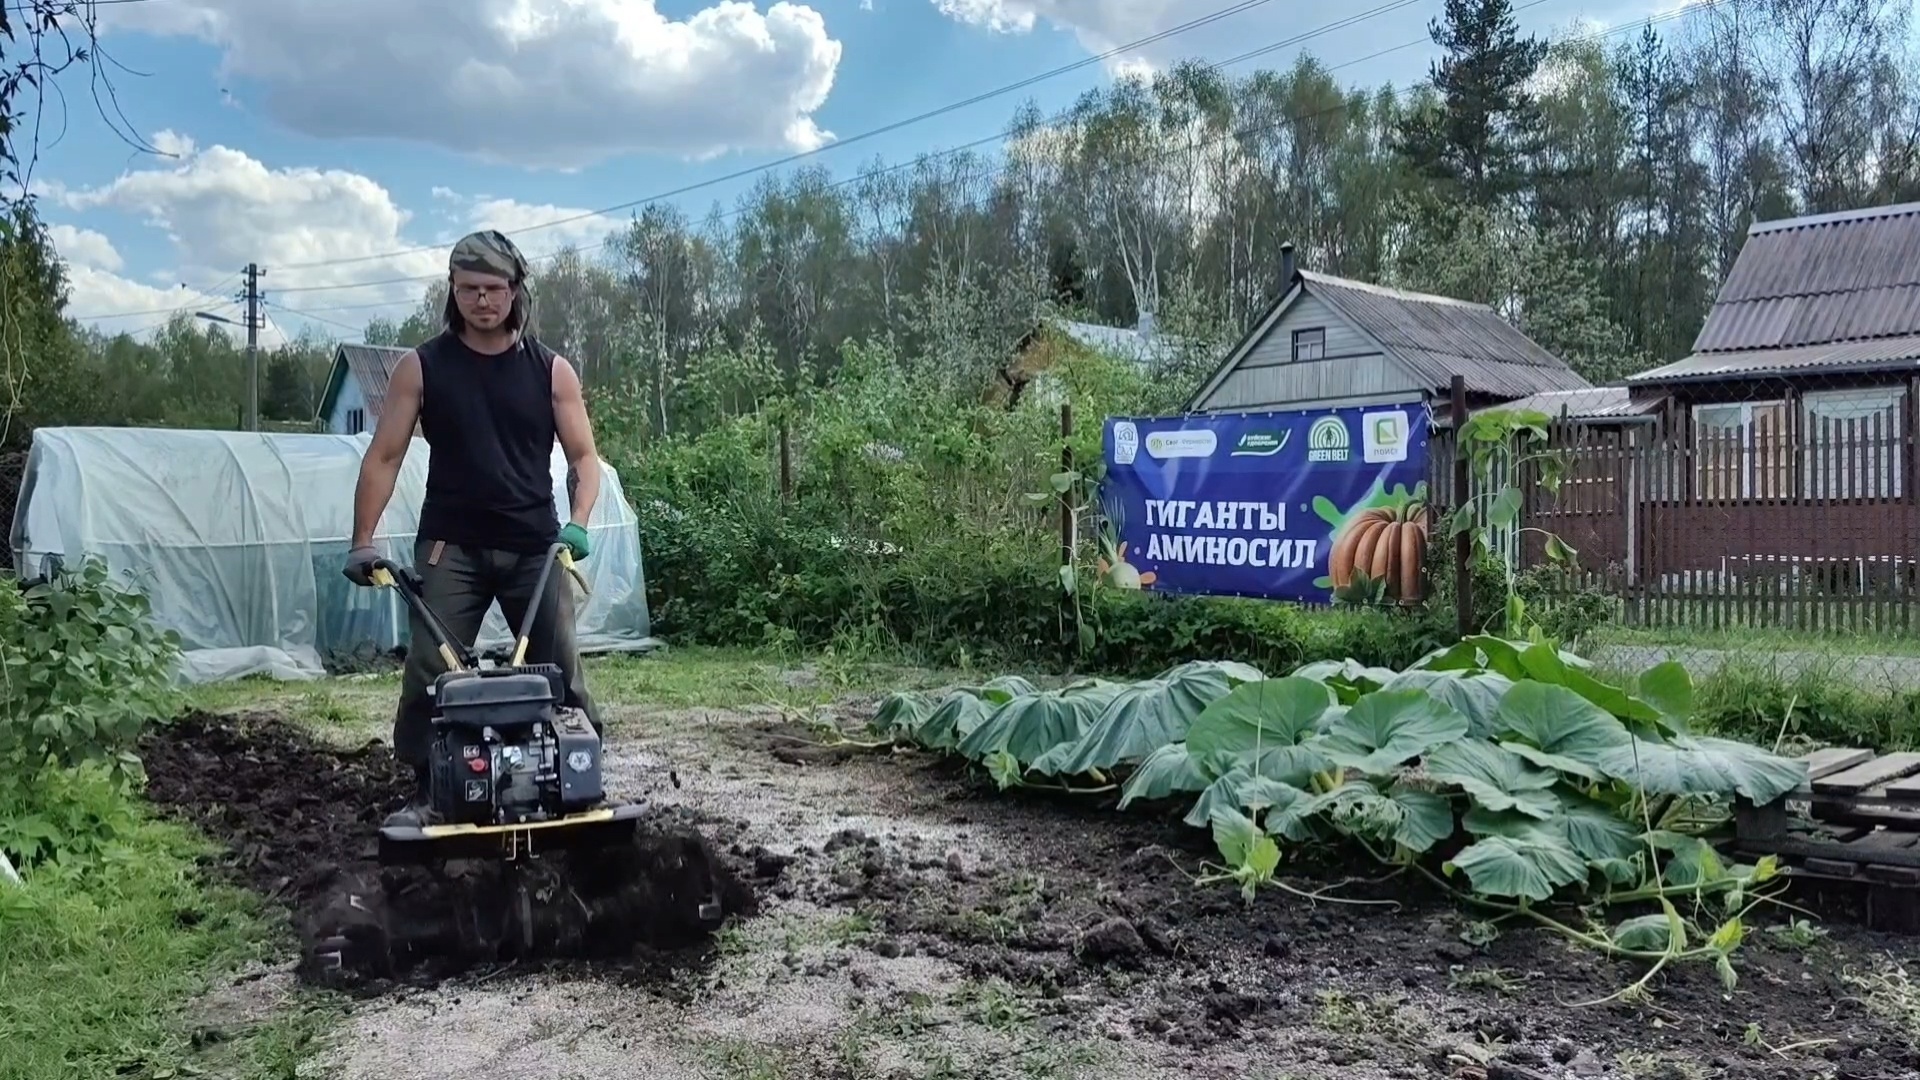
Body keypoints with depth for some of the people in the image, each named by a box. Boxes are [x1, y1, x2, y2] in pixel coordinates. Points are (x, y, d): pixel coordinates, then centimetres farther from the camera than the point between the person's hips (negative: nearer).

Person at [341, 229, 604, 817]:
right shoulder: (420, 366, 3)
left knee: (560, 670, 3)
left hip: (535, 546, 1)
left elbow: (583, 456, 5)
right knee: (429, 670, -7)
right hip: (450, 546, 0)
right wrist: (363, 541, -5)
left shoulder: (552, 370, 4)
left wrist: (578, 522, -11)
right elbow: (384, 457, 3)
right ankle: (426, 791, 4)